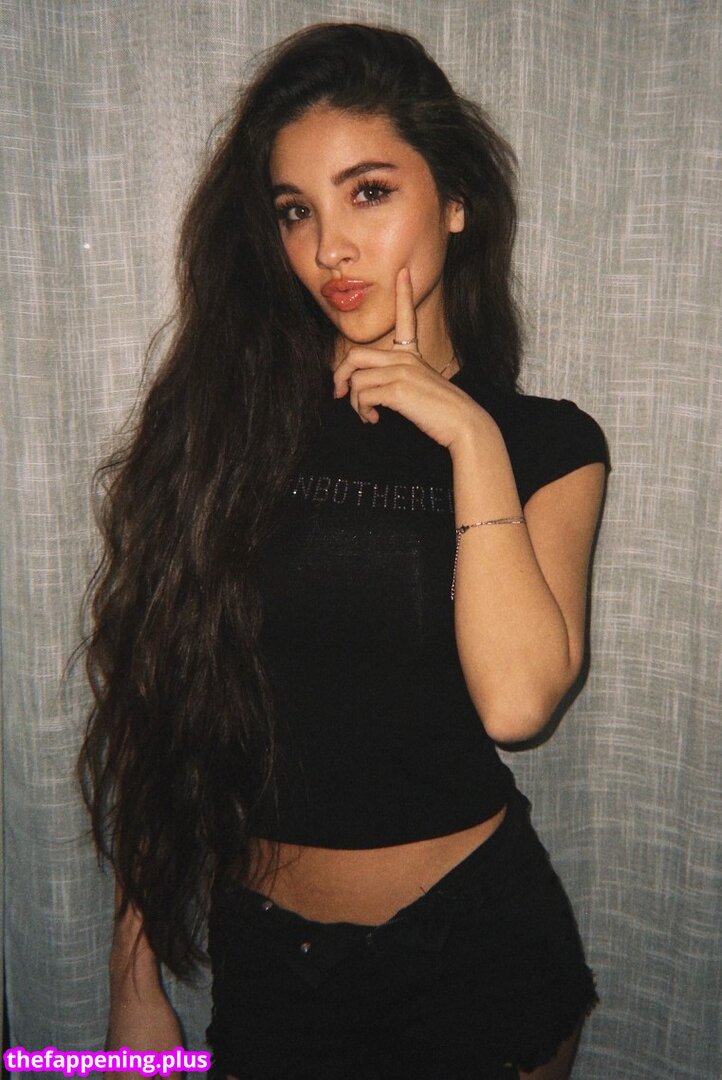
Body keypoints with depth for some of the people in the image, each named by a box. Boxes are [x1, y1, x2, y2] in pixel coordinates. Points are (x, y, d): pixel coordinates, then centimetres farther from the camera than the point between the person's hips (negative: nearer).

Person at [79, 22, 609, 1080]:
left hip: (472, 943, 0)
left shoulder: (546, 443, -6)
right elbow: (157, 711, -5)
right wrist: (136, 971, -3)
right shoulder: (223, 416, -6)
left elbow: (514, 700, -21)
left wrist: (471, 437, -20)